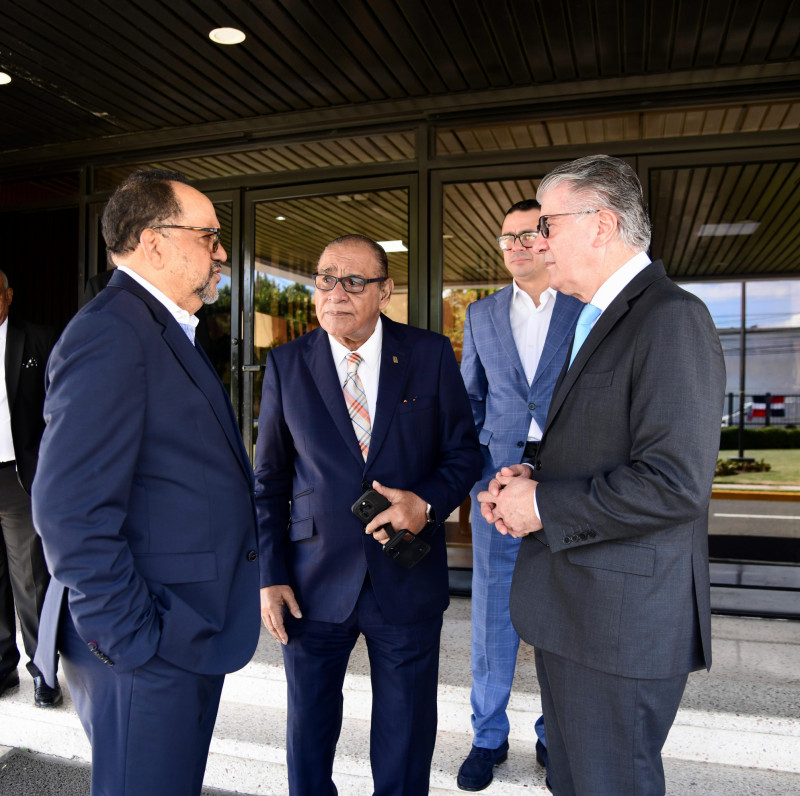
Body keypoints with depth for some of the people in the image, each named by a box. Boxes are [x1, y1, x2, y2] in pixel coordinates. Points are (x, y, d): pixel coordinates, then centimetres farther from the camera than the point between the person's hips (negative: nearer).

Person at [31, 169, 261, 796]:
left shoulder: (168, 333, 13)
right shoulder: (109, 335, -19)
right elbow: (73, 514, -24)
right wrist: (133, 643, -19)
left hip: (188, 641, 9)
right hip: (147, 652, -9)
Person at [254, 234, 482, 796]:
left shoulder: (431, 355, -3)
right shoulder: (286, 365, -1)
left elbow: (464, 451, 2)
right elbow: (270, 479, 3)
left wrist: (427, 503, -18)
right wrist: (271, 575, -2)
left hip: (408, 581, 0)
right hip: (314, 582, 1)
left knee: (406, 744, 17)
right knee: (309, 733, 18)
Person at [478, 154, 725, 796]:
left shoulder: (671, 318, -18)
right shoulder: (598, 317, 14)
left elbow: (674, 483, -26)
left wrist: (544, 505, -17)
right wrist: (533, 476, 2)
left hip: (623, 620, -9)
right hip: (570, 607, 9)